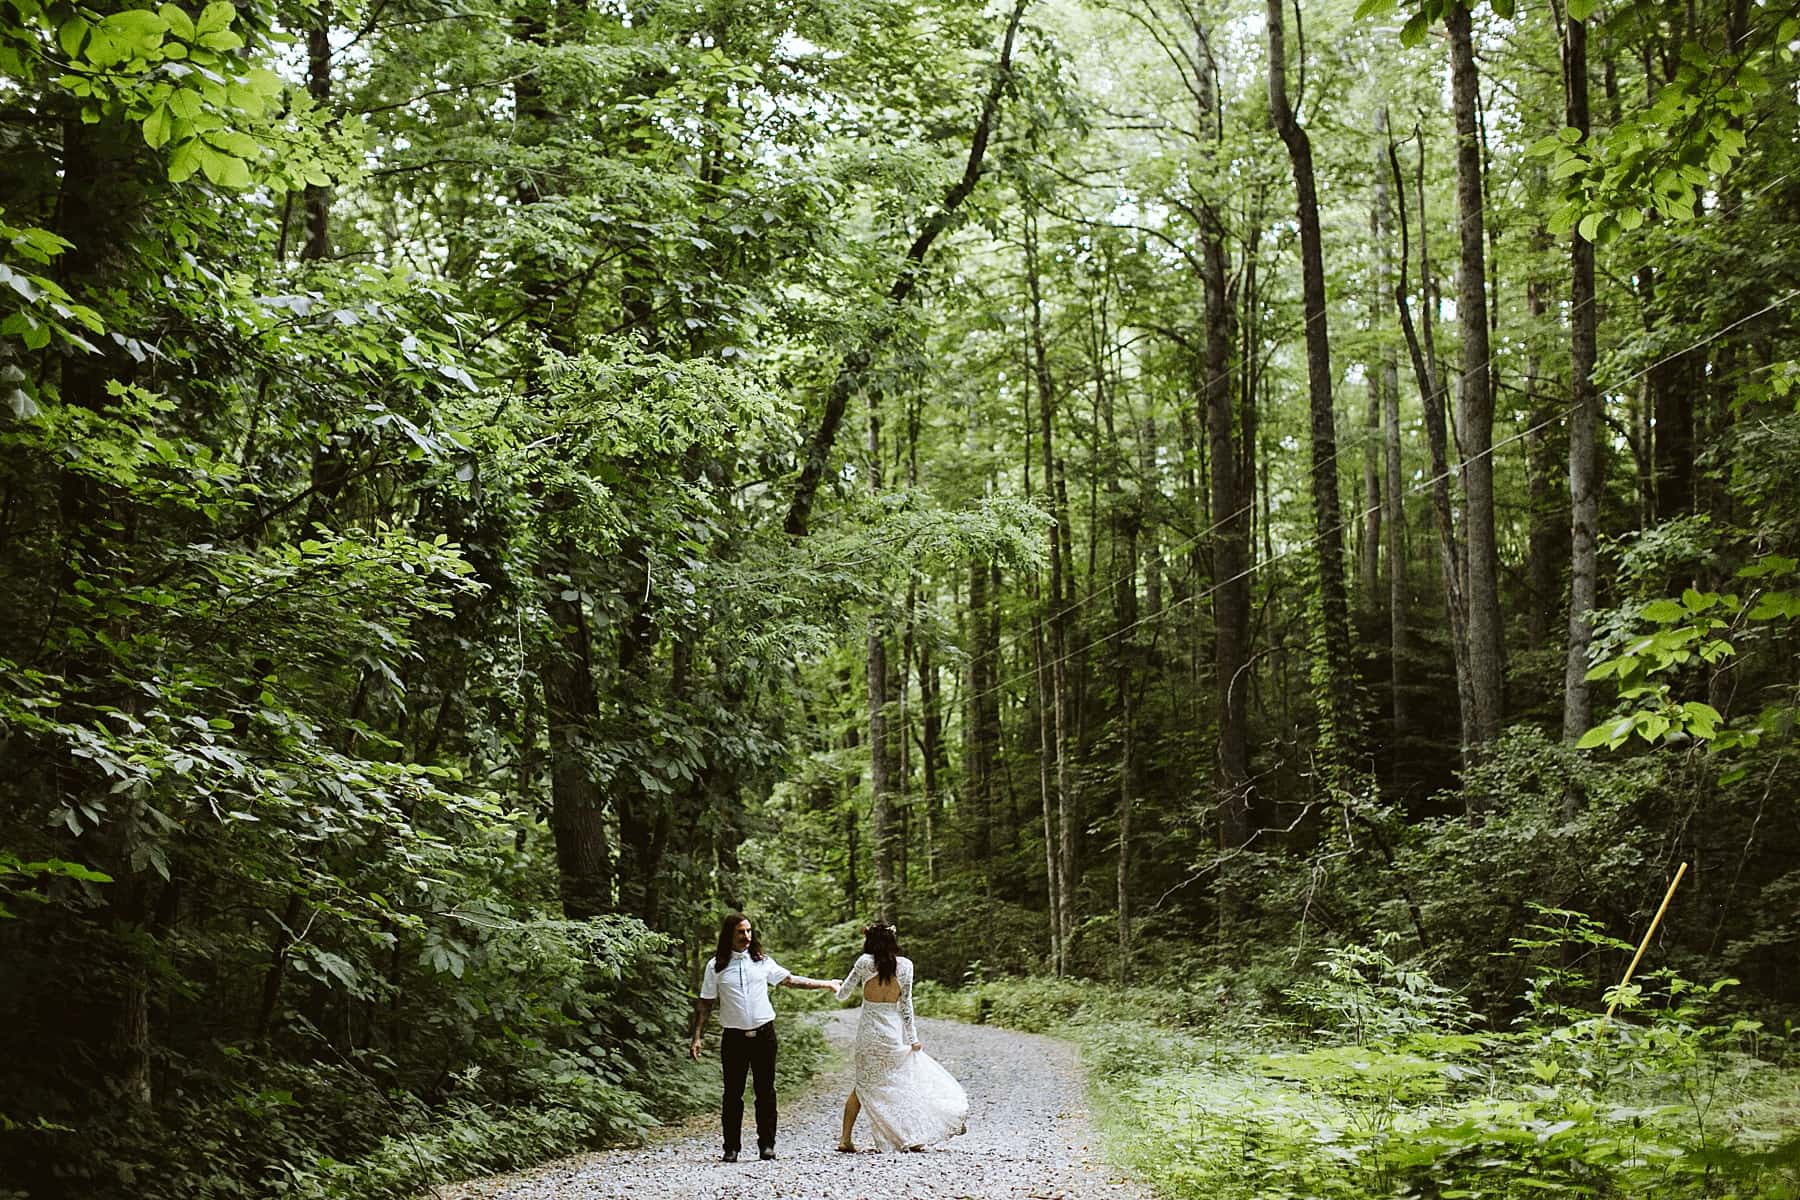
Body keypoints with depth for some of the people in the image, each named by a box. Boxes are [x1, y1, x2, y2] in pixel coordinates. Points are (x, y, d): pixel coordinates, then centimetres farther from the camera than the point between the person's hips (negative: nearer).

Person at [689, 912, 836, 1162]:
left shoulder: (762, 961, 7)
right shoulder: (716, 966, 1)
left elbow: (790, 979, 15)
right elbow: (706, 1003, 3)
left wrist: (825, 984, 13)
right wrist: (697, 1037, -2)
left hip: (763, 1033, 2)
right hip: (734, 1036, -2)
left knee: (766, 1091, 2)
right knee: (733, 1094, 0)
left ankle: (766, 1145, 8)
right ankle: (731, 1147, 7)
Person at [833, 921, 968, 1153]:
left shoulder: (864, 962, -4)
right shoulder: (904, 965, -4)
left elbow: (843, 994, 5)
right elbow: (906, 1003, -2)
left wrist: (837, 987, 28)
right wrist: (912, 1037, 3)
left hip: (868, 1028, 1)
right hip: (893, 1029, -1)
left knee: (865, 1084, 12)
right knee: (906, 1081, 12)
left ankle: (845, 1139, 8)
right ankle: (914, 1137, 8)